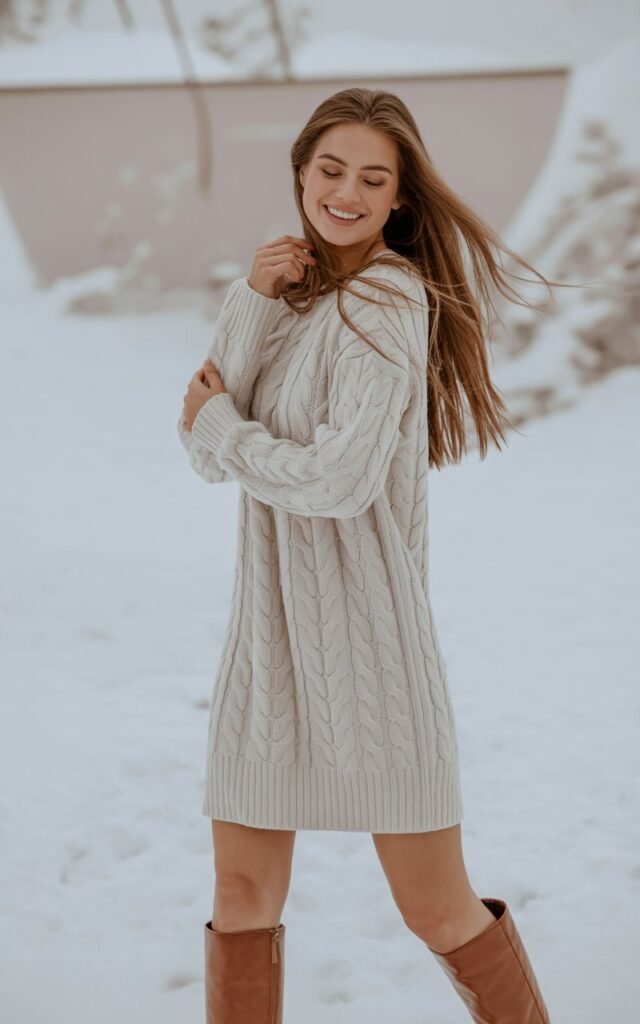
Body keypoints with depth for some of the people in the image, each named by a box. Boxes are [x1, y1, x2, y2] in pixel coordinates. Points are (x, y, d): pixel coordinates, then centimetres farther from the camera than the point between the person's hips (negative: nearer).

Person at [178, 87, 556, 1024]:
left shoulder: (388, 299, -12)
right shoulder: (290, 291, 11)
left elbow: (339, 481, -21)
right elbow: (208, 456, 0)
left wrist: (218, 425, -5)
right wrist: (251, 305, -10)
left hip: (366, 630, -6)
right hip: (269, 630, 7)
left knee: (439, 912, 2)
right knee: (244, 897, 10)